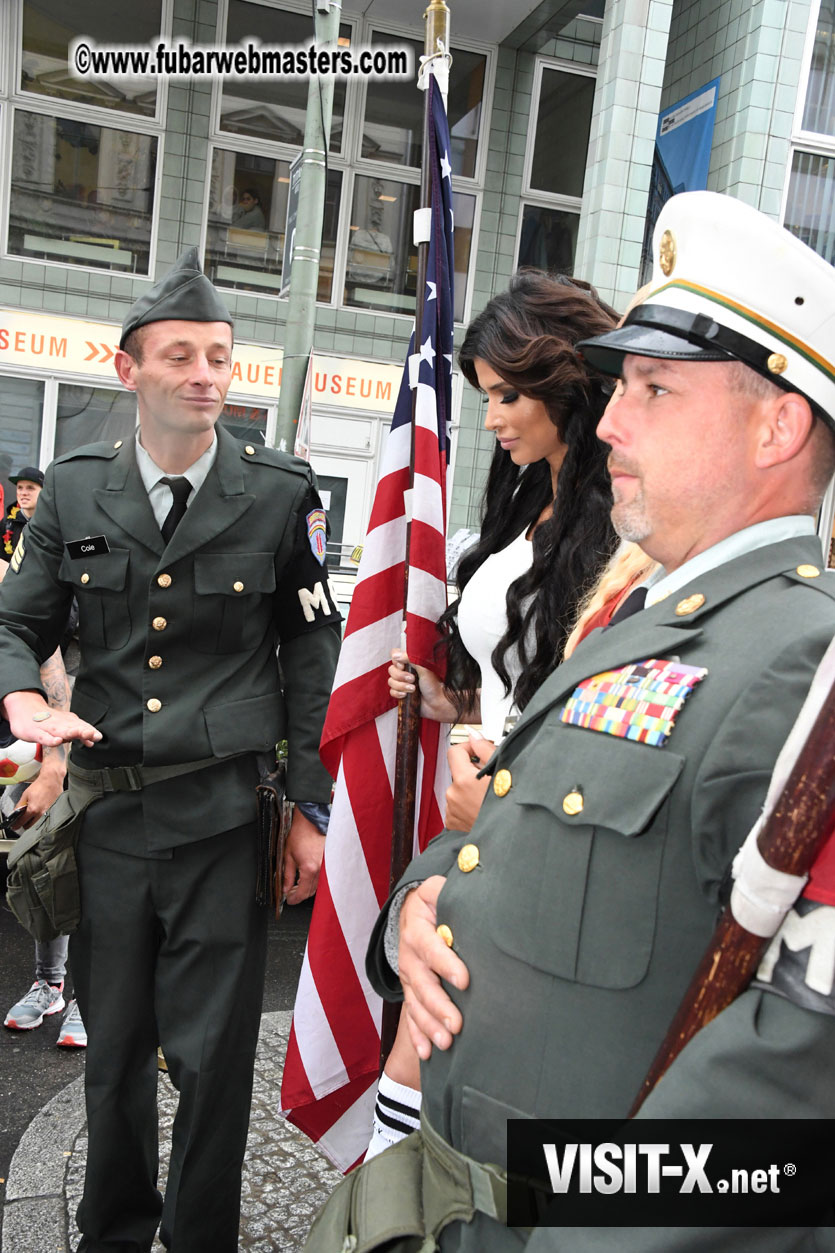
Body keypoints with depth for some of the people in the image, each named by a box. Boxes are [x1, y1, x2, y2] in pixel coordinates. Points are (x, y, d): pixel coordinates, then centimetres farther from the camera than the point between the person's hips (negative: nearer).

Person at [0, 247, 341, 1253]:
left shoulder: (281, 495, -3)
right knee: (112, 1049, 20)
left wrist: (310, 811, -2)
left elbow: (310, 658, 0)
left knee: (212, 1059, 7)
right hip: (108, 811, 3)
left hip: (224, 818, -2)